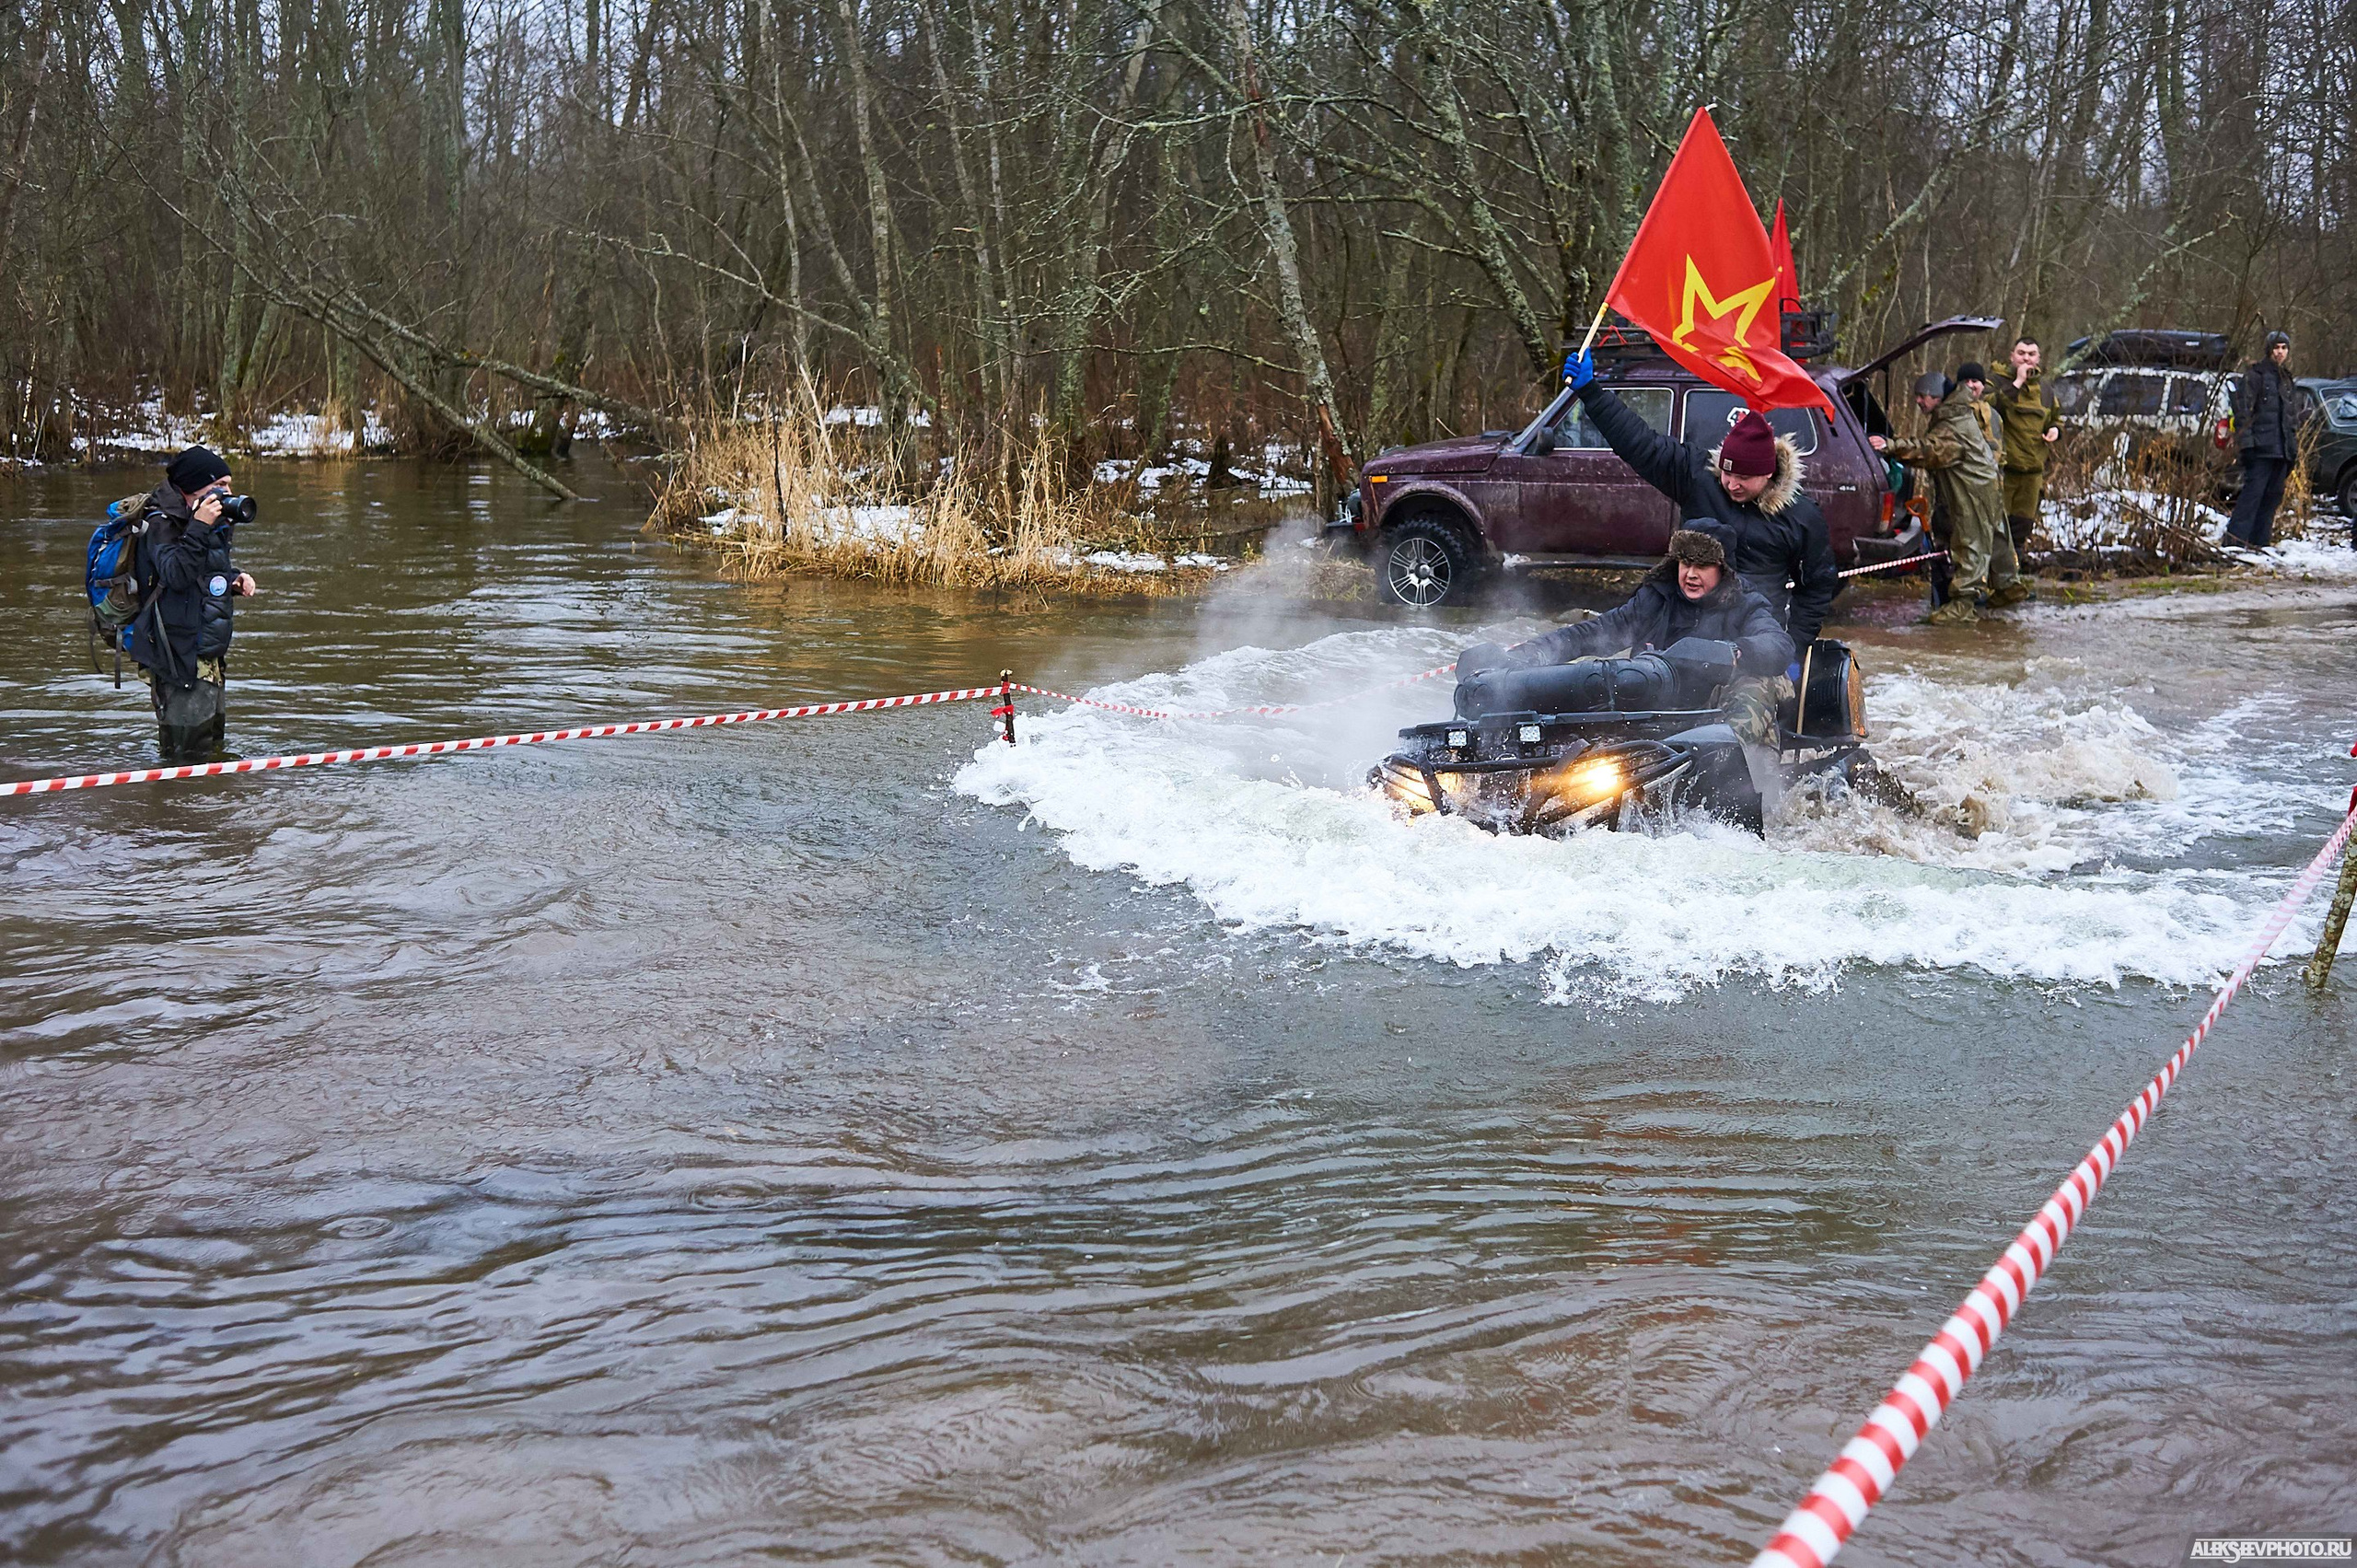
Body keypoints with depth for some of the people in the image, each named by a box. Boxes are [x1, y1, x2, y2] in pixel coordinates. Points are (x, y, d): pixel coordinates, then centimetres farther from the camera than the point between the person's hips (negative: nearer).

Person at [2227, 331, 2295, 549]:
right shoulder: (2255, 375, -3)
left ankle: (2260, 541, 11)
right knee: (2254, 490, -14)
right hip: (2261, 447, -8)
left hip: (2281, 449, 8)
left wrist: (2292, 445, 20)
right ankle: (2235, 536, -16)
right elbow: (2242, 410, -10)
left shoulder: (2285, 378, 20)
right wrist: (2246, 440, -19)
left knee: (2273, 494, 7)